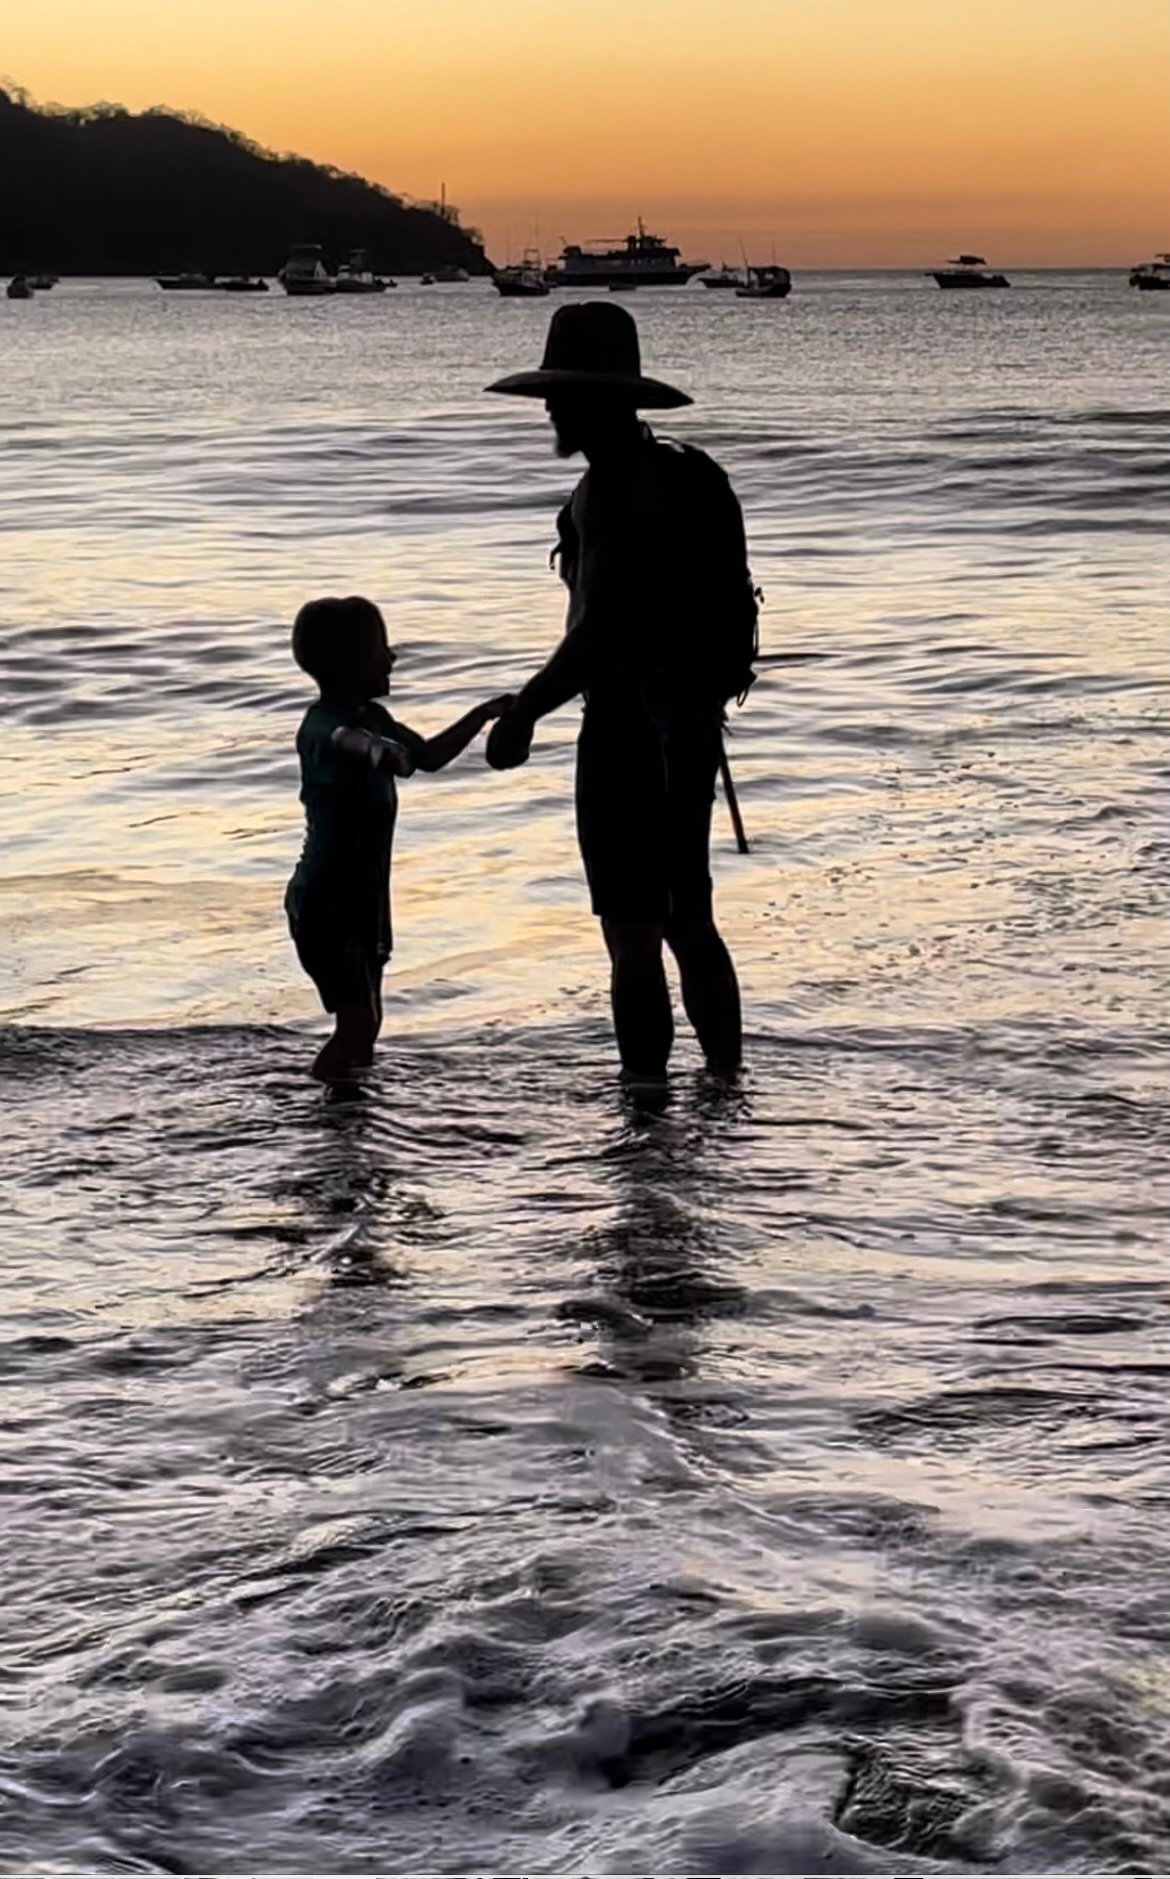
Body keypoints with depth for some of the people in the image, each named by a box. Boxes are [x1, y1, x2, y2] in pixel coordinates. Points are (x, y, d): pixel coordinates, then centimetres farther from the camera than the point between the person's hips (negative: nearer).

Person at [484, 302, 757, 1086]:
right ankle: (727, 1080, 27)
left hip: (629, 728, -10)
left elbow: (601, 631, -26)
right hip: (694, 720, 10)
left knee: (633, 935, -4)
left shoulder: (611, 488, -17)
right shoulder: (688, 474, 12)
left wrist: (523, 713, -20)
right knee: (690, 921, 19)